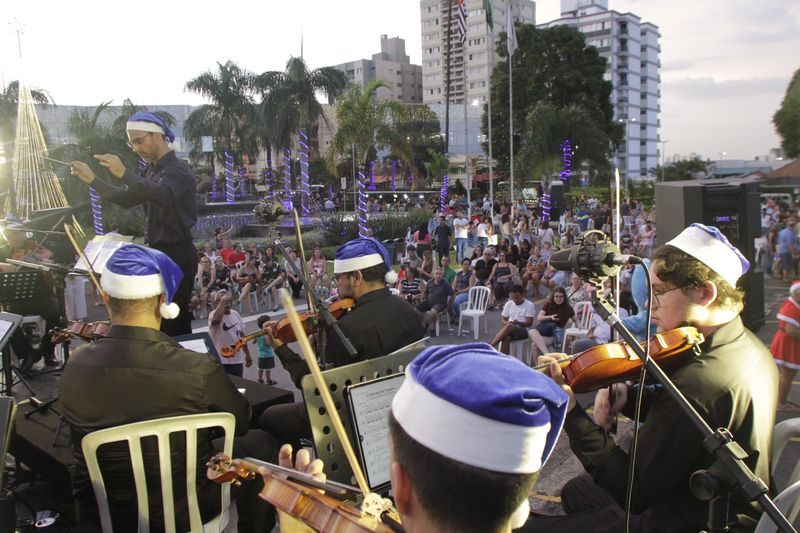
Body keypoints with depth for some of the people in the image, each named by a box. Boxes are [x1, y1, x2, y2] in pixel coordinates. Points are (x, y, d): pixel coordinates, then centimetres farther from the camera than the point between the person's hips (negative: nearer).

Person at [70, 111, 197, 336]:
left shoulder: (178, 170, -13)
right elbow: (126, 199, 22)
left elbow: (163, 195, -34)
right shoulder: (152, 170, 16)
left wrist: (124, 173, -45)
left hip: (178, 253, -9)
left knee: (173, 320, -10)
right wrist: (92, 179, 11)